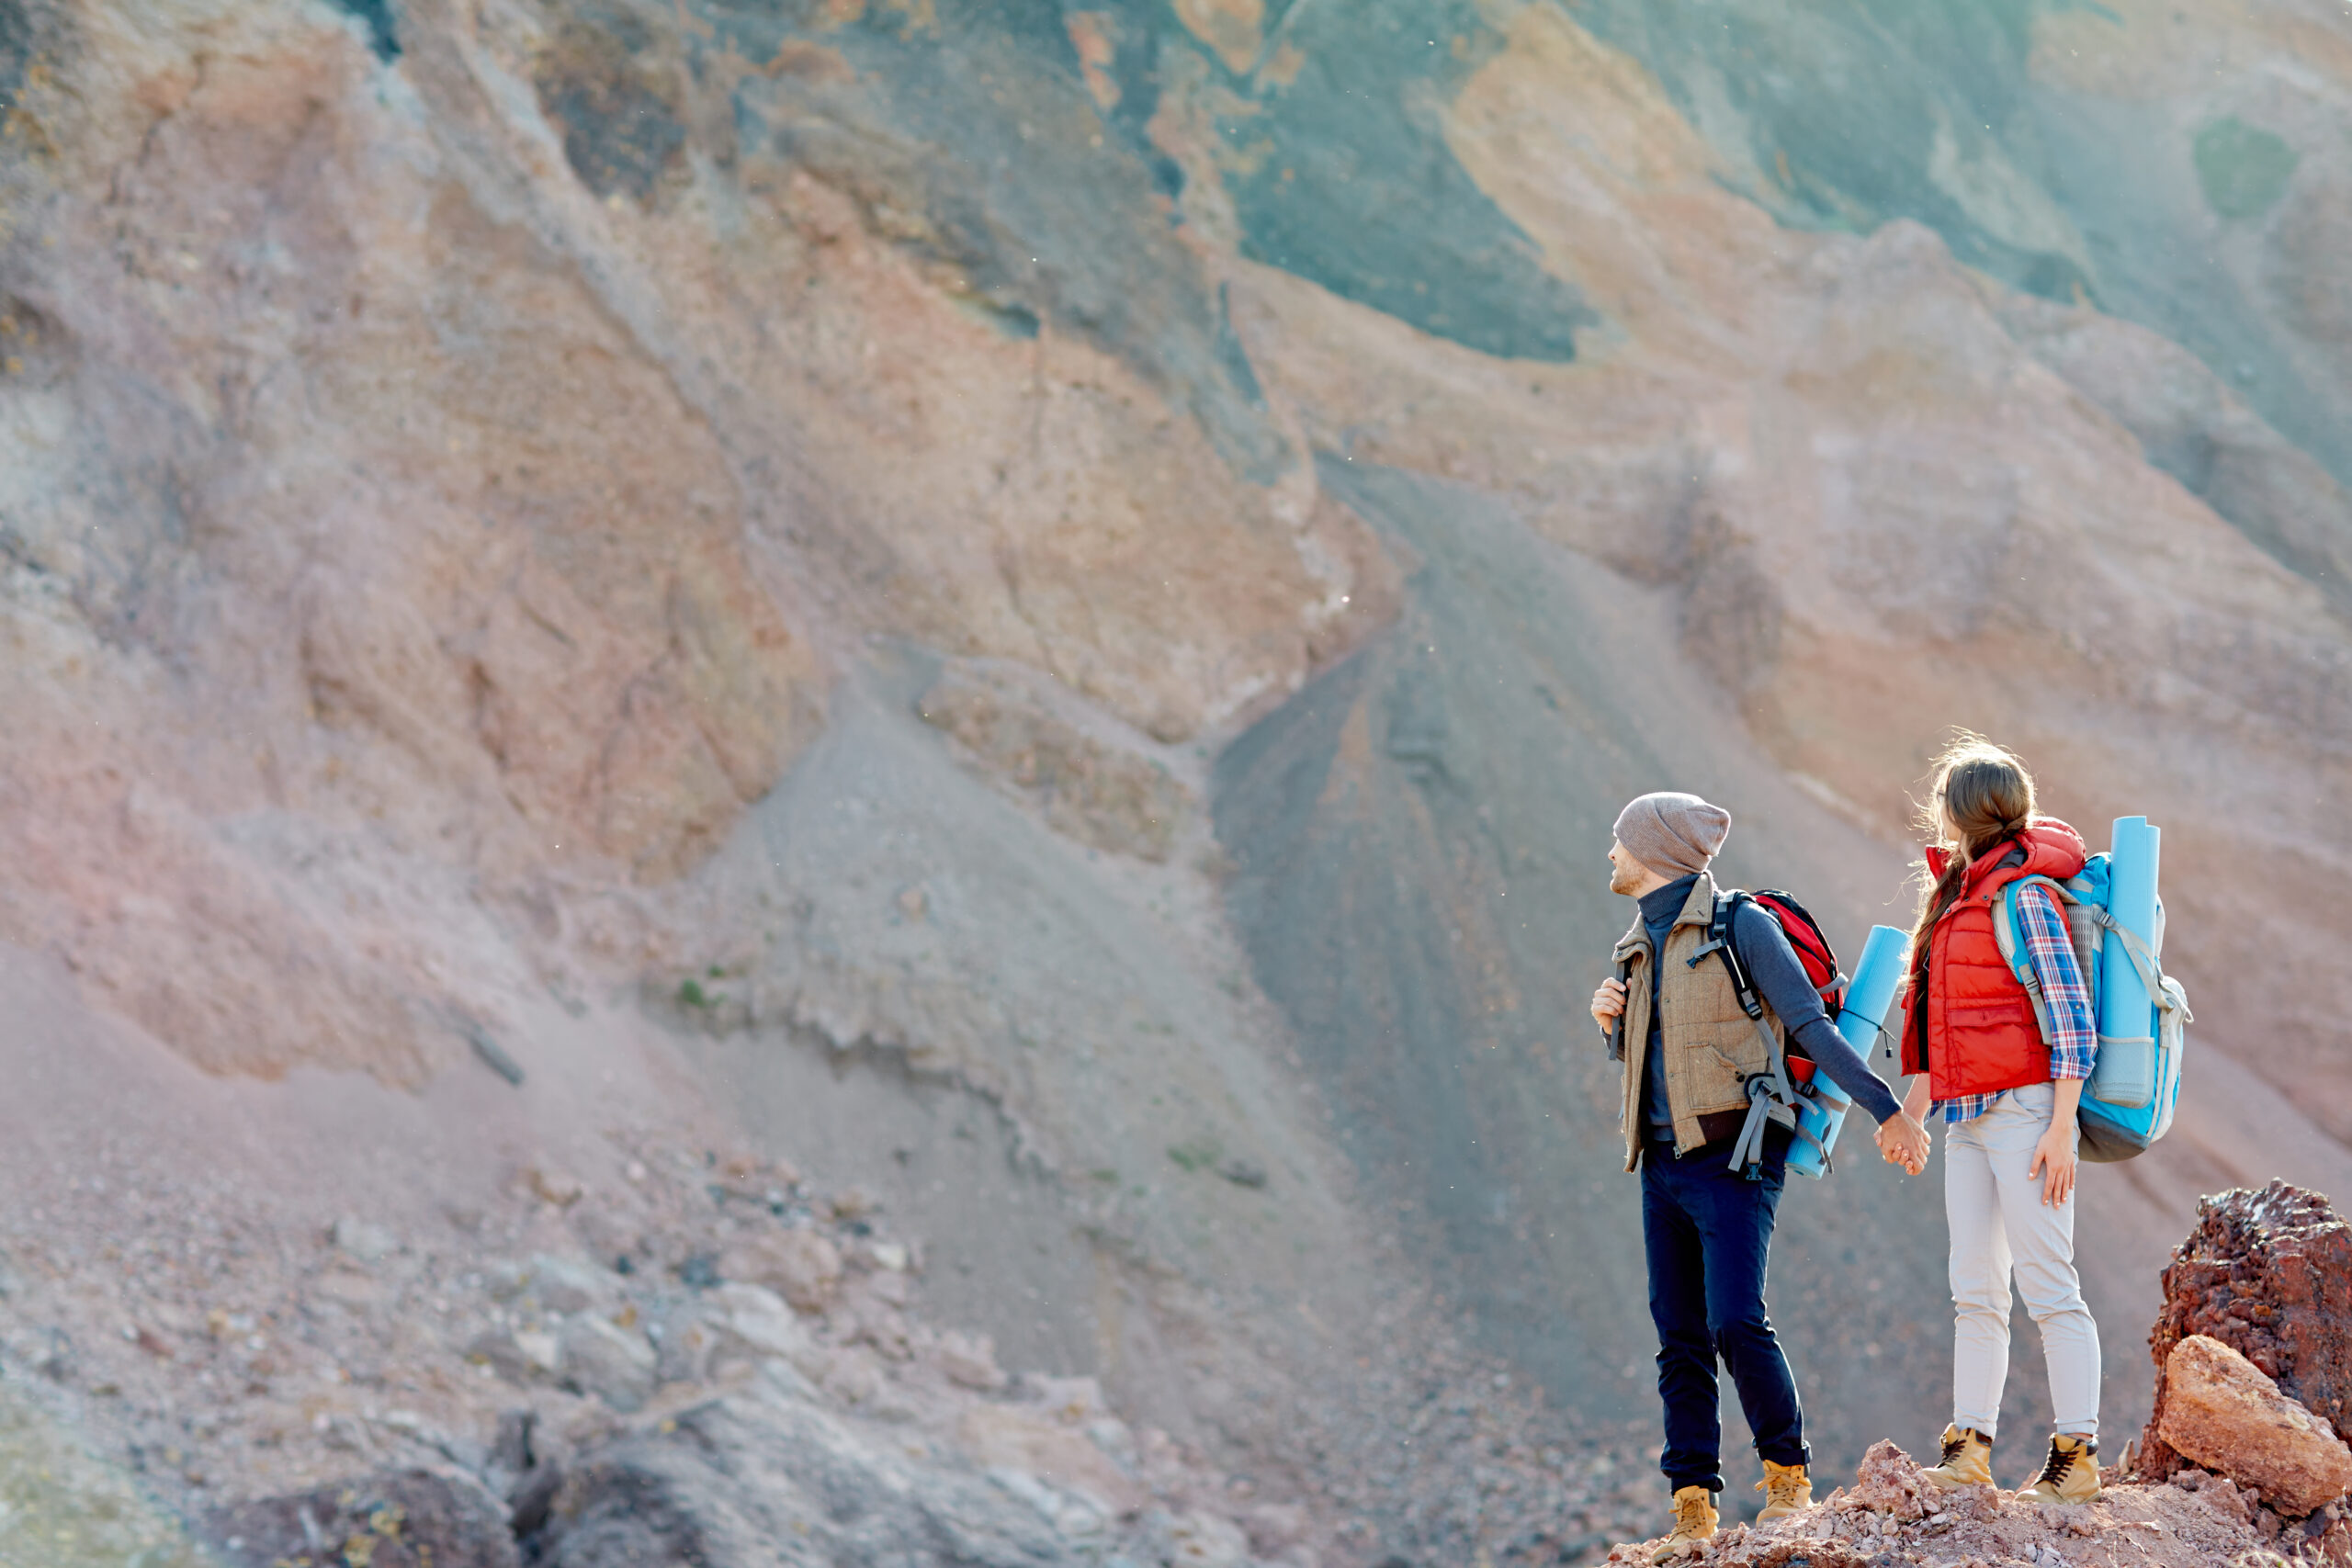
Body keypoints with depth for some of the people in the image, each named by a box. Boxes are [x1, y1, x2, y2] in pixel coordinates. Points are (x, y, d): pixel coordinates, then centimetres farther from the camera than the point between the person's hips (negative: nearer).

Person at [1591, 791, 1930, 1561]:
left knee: (1735, 1322, -18)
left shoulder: (1740, 926, -6)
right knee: (1680, 1339, 3)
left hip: (1732, 1158, -7)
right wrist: (1611, 1021, 6)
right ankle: (1693, 1506, 5)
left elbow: (1811, 1026, -9)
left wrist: (1885, 1108, -16)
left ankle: (1788, 1476, -3)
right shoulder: (1643, 946, 16)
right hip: (1663, 1163, 7)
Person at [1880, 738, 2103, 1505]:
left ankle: (2077, 1455, -6)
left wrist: (2060, 1129, -18)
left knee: (2047, 1284, -8)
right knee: (1975, 1291, 7)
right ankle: (1967, 1451, 8)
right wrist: (1910, 1109, 25)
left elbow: (2072, 1018, -13)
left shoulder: (2024, 896, -11)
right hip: (1969, 1117, 9)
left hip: (2024, 1109, -9)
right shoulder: (1960, 894, 16)